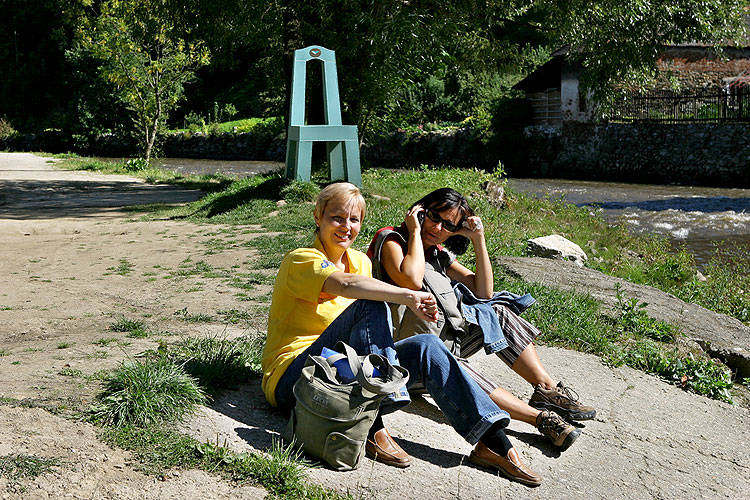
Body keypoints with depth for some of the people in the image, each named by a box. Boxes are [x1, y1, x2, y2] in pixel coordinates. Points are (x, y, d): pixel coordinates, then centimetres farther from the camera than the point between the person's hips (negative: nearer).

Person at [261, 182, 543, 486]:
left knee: (426, 347, -14)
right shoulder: (300, 260, -10)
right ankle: (373, 430, -31)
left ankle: (492, 441, -18)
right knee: (371, 306, -28)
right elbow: (346, 285, -32)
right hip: (293, 379, -7)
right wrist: (409, 297, -37)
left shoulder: (361, 262, 14)